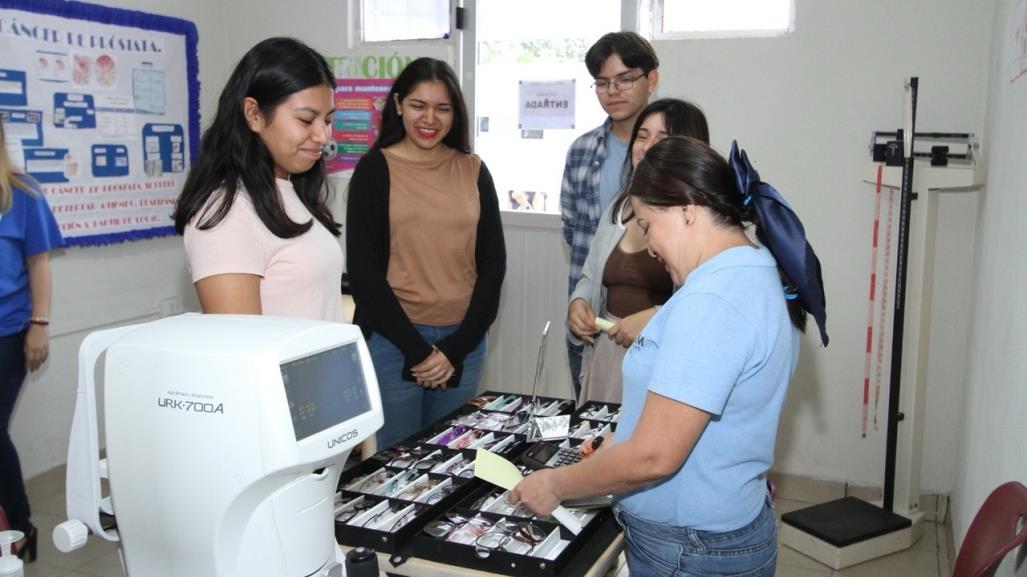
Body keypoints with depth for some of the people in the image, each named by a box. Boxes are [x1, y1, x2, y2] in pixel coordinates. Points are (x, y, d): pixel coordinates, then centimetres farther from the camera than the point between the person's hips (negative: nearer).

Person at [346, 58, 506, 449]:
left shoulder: (473, 171, 7)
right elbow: (364, 270, -6)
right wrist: (417, 349, -10)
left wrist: (456, 347, -4)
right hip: (392, 339, -3)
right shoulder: (375, 168, -1)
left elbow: (493, 263, 5)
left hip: (462, 341, 3)